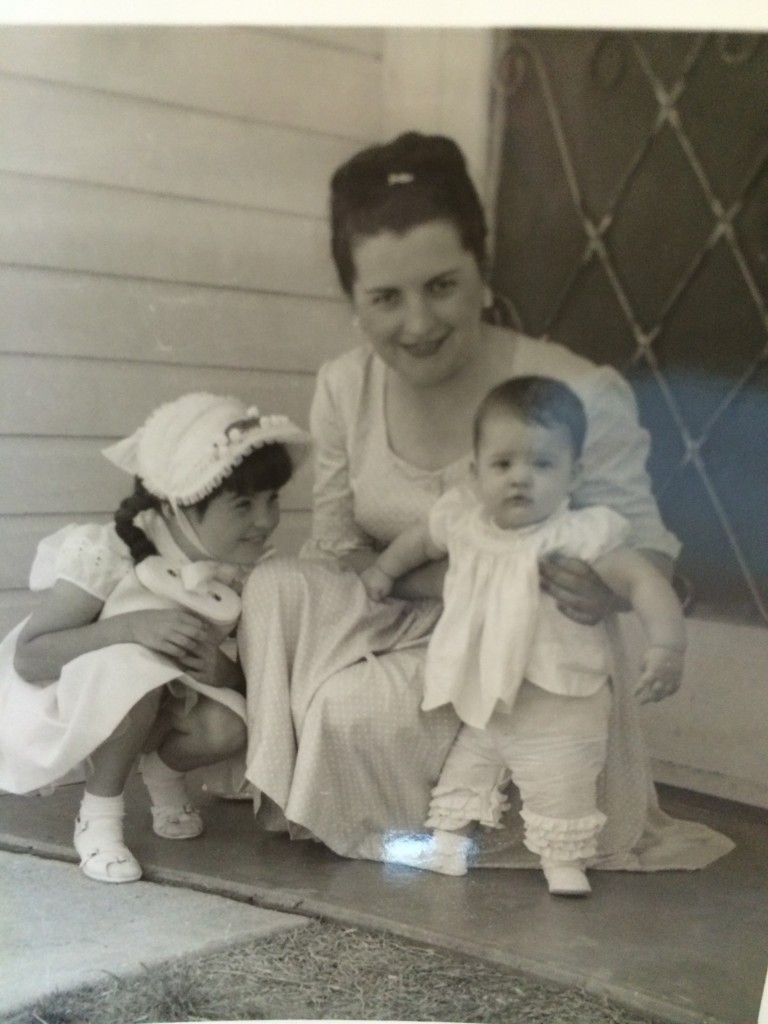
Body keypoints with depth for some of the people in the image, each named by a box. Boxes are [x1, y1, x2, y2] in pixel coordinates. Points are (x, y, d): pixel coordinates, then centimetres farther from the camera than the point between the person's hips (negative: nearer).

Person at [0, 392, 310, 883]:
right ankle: (98, 814, -13)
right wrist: (129, 626, -45)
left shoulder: (251, 570, -15)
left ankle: (164, 773, 9)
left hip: (164, 704, 5)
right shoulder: (108, 552, -31)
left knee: (229, 727, -26)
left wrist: (221, 669, -32)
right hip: (65, 703, -4)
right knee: (136, 664, -36)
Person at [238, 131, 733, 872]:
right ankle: (306, 793, 2)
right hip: (407, 632, 5)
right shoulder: (343, 389, -6)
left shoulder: (579, 397, -22)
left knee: (363, 710, -28)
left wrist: (607, 585, -36)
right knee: (275, 588, -21)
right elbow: (338, 549, 1)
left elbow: (646, 549, -13)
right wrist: (293, 616, -20)